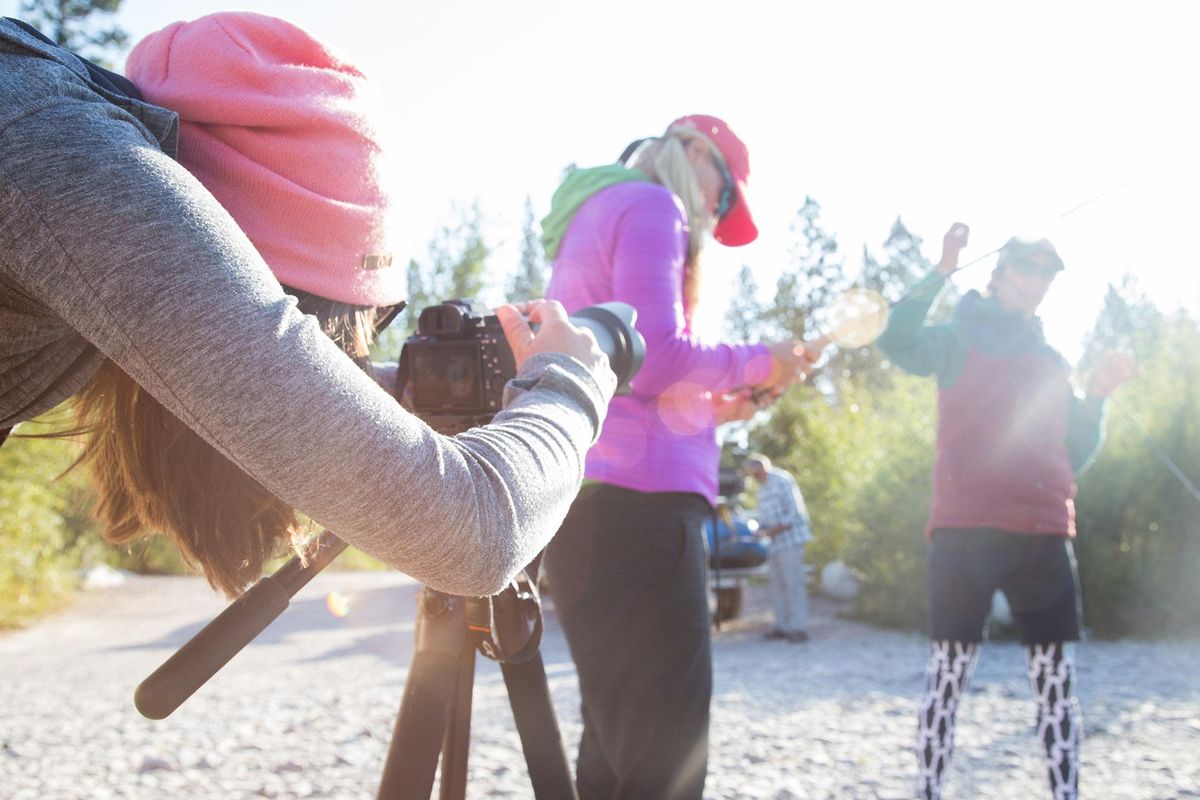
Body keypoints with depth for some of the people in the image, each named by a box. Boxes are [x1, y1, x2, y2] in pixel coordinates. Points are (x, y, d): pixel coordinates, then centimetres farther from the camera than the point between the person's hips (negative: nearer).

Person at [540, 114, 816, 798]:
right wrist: (754, 363, 1)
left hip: (592, 496, 10)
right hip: (633, 496, -10)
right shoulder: (648, 205, -2)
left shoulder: (591, 216, 27)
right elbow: (655, 355, -14)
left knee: (620, 734, 12)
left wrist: (708, 405, 19)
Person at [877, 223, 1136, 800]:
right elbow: (898, 343, -14)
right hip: (965, 529, -4)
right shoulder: (959, 338, 8)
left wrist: (1098, 396, 7)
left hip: (1044, 534, 5)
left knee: (1056, 680, 3)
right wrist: (942, 272, -20)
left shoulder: (1051, 360, 22)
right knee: (949, 674, -3)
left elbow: (1075, 454, 20)